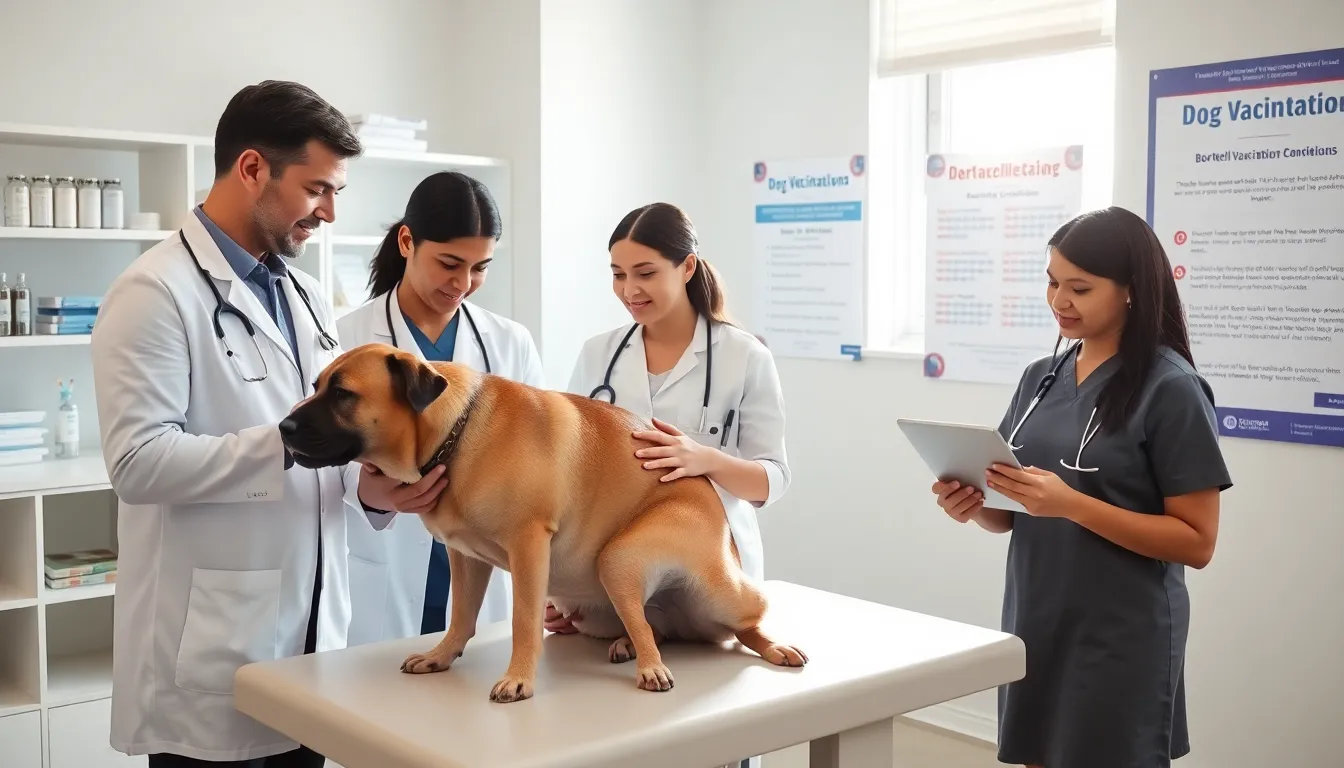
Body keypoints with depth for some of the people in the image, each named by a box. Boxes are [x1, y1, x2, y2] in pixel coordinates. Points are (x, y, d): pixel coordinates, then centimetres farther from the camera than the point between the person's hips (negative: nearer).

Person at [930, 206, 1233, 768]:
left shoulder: (1171, 390, -12)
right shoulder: (1040, 378, 5)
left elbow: (1196, 542, -14)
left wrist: (1071, 504, -24)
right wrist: (974, 505, -10)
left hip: (1122, 641, -6)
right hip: (1032, 626, 6)